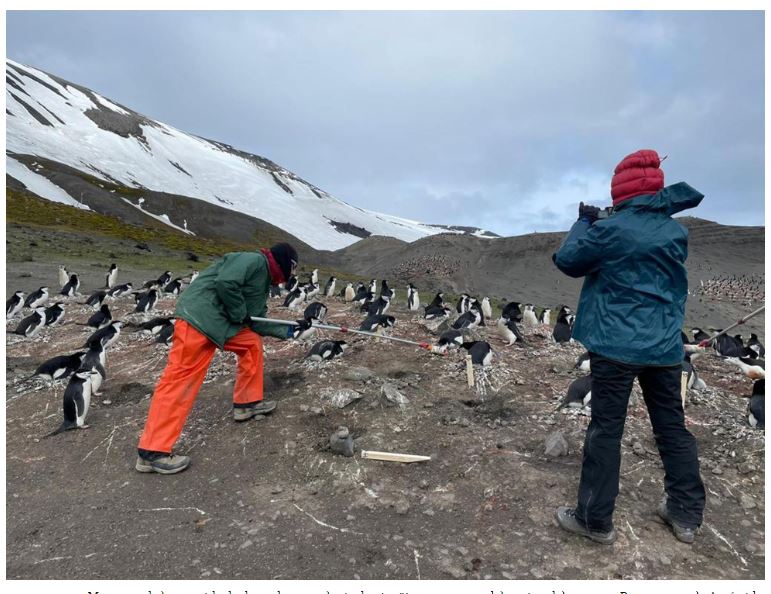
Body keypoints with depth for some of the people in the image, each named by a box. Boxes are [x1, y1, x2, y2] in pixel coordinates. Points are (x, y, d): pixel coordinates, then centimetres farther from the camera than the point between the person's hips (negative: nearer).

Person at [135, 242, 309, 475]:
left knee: (252, 343, 16)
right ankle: (152, 452, -4)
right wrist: (240, 314, -12)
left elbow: (258, 322, 22)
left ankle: (247, 403, 26)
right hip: (199, 317, -10)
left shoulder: (264, 283, 21)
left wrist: (290, 330, 17)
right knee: (180, 380, -9)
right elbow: (225, 283, -25)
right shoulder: (253, 260, -9)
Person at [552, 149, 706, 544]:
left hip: (616, 346, -5)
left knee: (606, 430, 3)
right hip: (665, 347, 6)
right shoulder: (677, 232, 6)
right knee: (672, 427, 16)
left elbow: (566, 261, -2)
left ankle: (596, 520, 13)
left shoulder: (611, 229, -12)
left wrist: (584, 222, 12)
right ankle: (686, 514, 30)